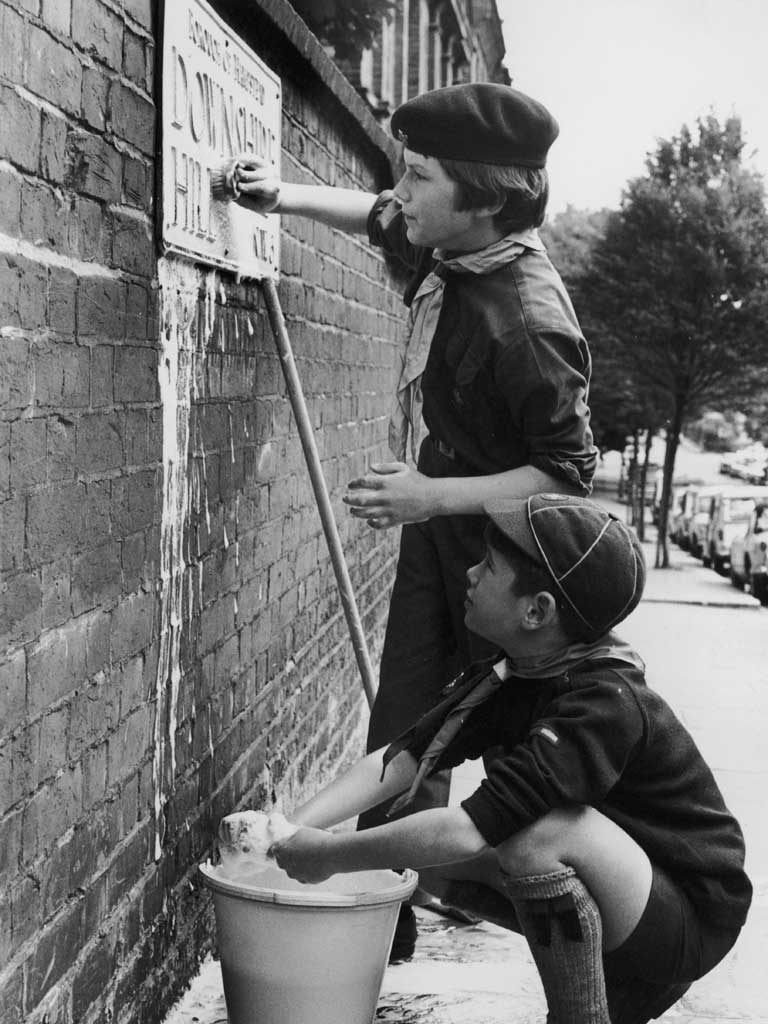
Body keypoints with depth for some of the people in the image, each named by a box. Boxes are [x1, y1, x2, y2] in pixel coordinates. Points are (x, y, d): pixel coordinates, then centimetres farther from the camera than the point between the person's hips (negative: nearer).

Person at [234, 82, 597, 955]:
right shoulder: (447, 248, -3)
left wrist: (431, 497, -29)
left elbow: (568, 474, -23)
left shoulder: (526, 325, -28)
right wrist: (287, 196, 11)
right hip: (437, 531, 8)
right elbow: (382, 217, 21)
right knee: (403, 730, 8)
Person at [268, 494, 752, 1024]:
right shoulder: (512, 676, -3)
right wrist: (294, 826, -17)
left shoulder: (606, 706, -31)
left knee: (538, 832, -32)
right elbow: (404, 756, -4)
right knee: (435, 859, 0)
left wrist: (330, 855, -25)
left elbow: (466, 831, -35)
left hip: (692, 920, -9)